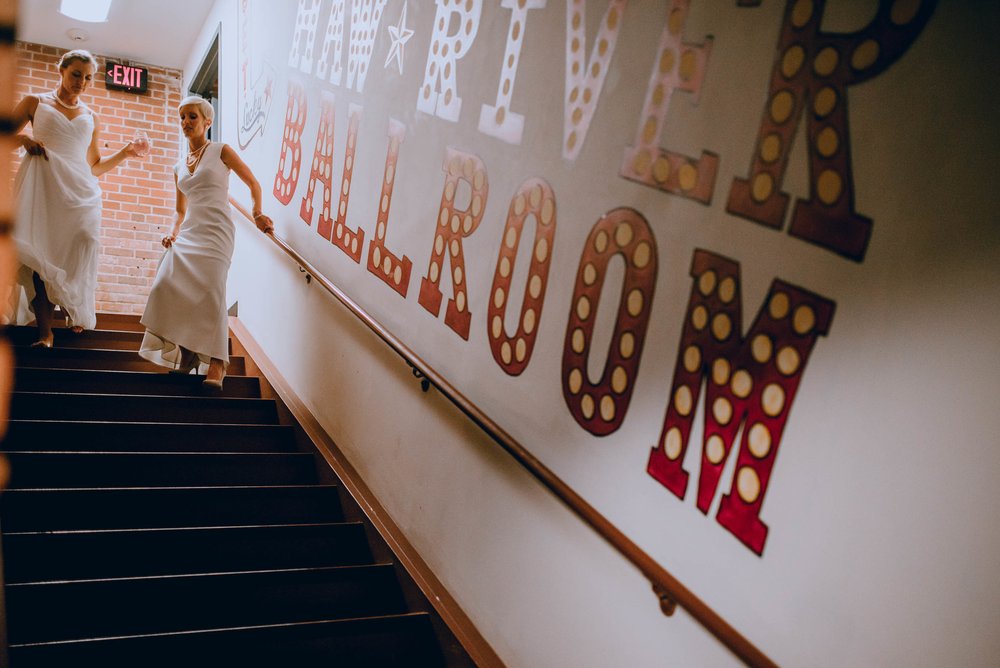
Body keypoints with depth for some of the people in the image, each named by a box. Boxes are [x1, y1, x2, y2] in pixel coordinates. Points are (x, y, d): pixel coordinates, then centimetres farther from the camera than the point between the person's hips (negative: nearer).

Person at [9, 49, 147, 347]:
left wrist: (125, 153, 15)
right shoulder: (35, 103, 15)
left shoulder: (91, 118, 23)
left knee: (77, 252, -14)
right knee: (37, 254, -15)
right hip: (41, 185, -2)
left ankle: (75, 310, 10)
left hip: (79, 192, 2)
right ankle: (44, 331, -17)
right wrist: (23, 139, -6)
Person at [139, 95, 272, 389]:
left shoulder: (220, 151, 7)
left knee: (210, 290, -23)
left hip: (215, 231, -5)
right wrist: (174, 232, 8)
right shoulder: (179, 168, 22)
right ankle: (186, 352, -7)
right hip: (188, 232, 6)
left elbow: (253, 183, 10)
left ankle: (215, 365, -24)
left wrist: (258, 215, -5)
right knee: (168, 285, -16)